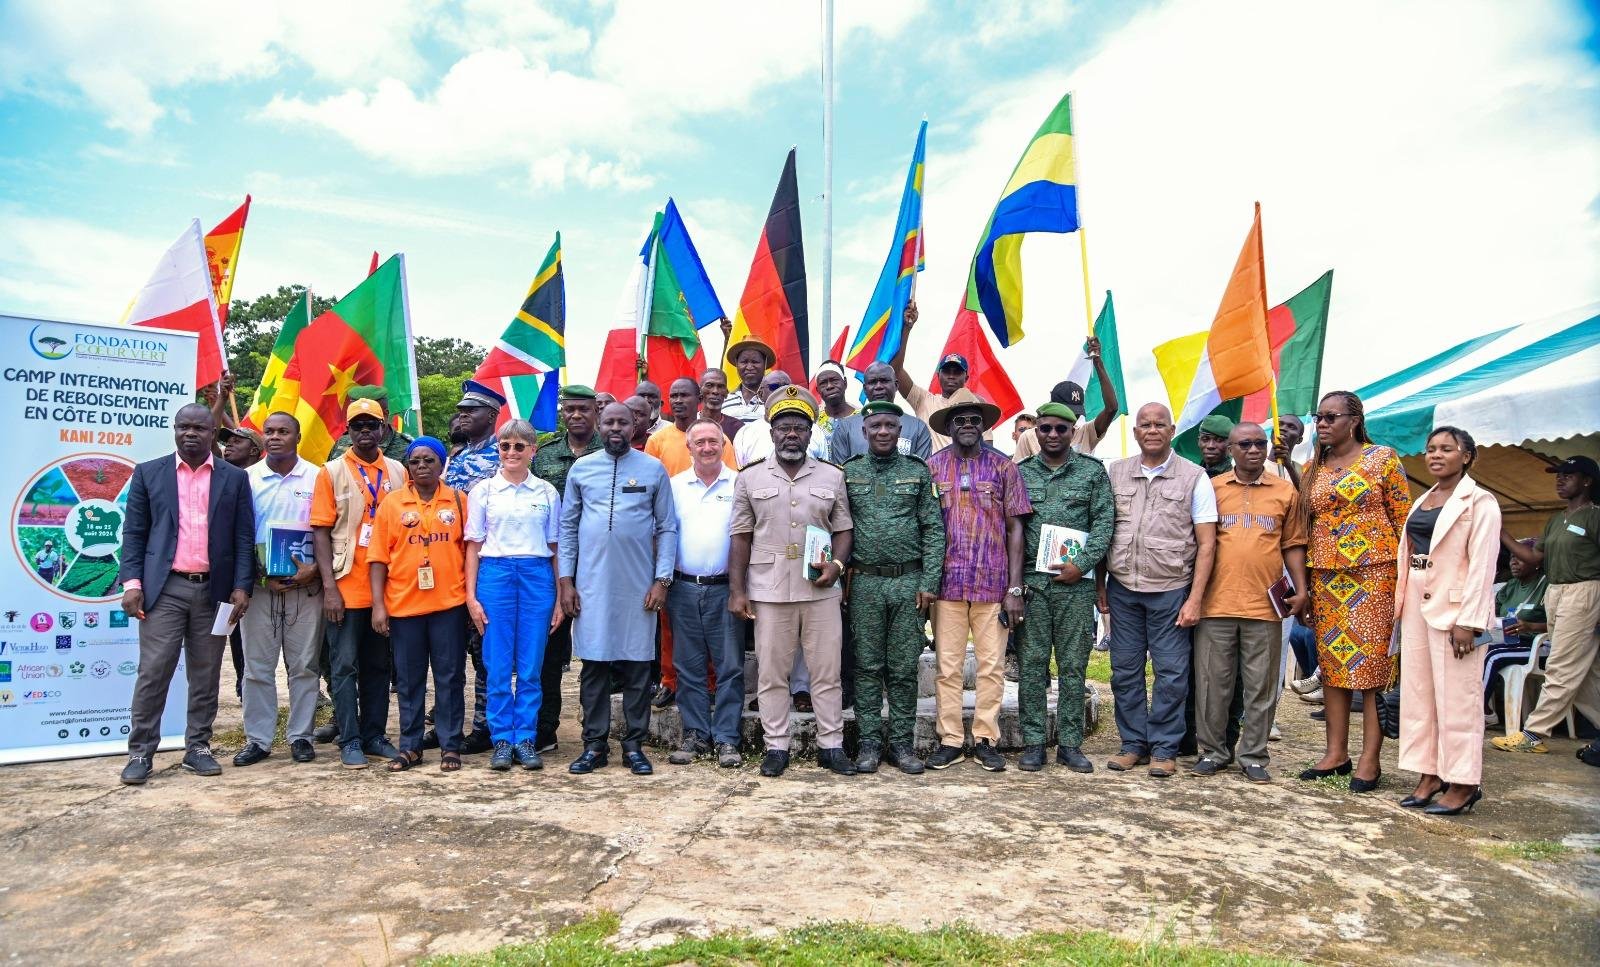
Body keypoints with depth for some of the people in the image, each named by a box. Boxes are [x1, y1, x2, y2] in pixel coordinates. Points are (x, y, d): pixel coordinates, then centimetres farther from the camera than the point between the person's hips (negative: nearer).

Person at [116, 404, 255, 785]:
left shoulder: (234, 478, 7)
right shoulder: (148, 473, 7)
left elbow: (244, 537, 4)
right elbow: (134, 532, 4)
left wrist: (241, 587, -4)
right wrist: (132, 583, -6)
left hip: (214, 590, 1)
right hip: (164, 589, -1)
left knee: (205, 675, 7)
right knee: (153, 672, -2)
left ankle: (198, 747, 17)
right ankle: (140, 751, 8)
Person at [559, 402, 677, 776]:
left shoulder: (653, 469, 3)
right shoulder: (581, 469, 7)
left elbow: (667, 528, 4)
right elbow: (567, 527, 9)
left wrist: (662, 579, -4)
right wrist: (565, 580, 3)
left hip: (639, 585, -1)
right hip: (591, 584, 1)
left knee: (637, 666, 4)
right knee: (593, 665, 5)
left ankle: (634, 745, 14)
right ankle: (594, 745, 15)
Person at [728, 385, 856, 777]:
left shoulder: (832, 476, 8)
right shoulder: (750, 478, 5)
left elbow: (843, 529, 10)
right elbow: (741, 537, 4)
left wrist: (836, 564, -9)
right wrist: (737, 590, -1)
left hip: (821, 590, 1)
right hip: (769, 591, 0)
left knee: (827, 671, 6)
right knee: (771, 672, 6)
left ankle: (831, 745, 16)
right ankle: (776, 746, 17)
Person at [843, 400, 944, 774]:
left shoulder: (918, 472, 5)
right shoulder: (849, 472, 5)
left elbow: (934, 530, 1)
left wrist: (929, 583, -5)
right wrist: (840, 574, -2)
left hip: (909, 581, 0)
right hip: (865, 582, 0)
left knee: (904, 668, 6)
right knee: (868, 667, 5)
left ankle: (902, 743, 16)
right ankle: (869, 743, 13)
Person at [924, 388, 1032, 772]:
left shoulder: (1003, 466, 4)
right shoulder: (932, 467, 5)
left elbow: (1014, 528, 3)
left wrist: (1015, 588, -3)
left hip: (993, 584, 0)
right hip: (947, 583, 0)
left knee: (991, 666, 5)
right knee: (948, 666, 4)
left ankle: (985, 739, 17)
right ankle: (950, 740, 15)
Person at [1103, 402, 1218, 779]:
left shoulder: (1194, 477, 0)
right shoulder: (1115, 472, 6)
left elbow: (1206, 543, -1)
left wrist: (1194, 599, -8)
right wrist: (1099, 585, 5)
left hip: (1170, 591, -2)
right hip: (1122, 588, 2)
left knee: (1171, 673, 3)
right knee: (1125, 671, 8)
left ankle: (1164, 749, 15)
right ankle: (1133, 743, 20)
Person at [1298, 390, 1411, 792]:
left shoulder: (1382, 458, 1)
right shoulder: (1311, 469, 13)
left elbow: (1404, 518, -1)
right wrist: (1303, 583, 9)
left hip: (1374, 571, -4)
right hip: (1326, 574, 5)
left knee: (1372, 662, -4)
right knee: (1331, 662, 6)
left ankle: (1370, 759, 1)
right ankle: (1336, 753, 13)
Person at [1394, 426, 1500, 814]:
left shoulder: (1479, 502, -6)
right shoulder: (1421, 502, 16)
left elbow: (1482, 564, -12)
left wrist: (1468, 621, -18)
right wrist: (1401, 604, 11)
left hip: (1453, 608, -7)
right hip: (1417, 607, 7)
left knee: (1456, 698, -2)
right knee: (1416, 694, 9)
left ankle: (1463, 784, 7)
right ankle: (1429, 776, 18)